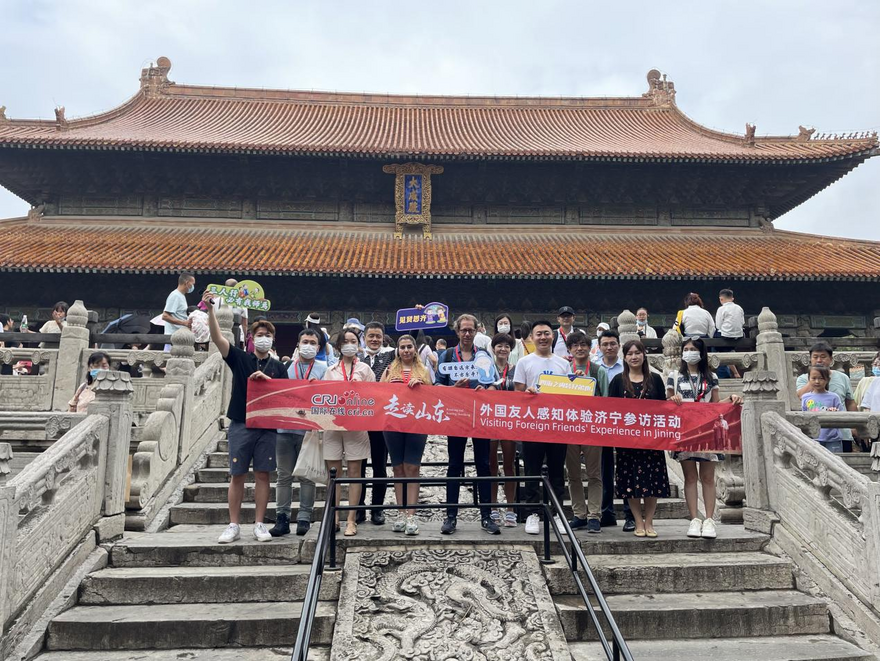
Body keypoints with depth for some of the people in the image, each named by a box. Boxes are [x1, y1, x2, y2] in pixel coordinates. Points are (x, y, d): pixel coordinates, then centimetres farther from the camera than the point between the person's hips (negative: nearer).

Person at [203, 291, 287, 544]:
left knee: (262, 475, 4)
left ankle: (259, 524, 13)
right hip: (241, 425, -1)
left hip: (267, 427, 1)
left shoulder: (278, 367, 8)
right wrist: (210, 310, -21)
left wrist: (267, 379, -15)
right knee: (237, 476, 3)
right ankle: (234, 525, 13)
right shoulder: (240, 358, 4)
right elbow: (217, 338, -9)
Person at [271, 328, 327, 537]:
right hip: (285, 428, 2)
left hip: (310, 429, -1)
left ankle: (304, 518, 11)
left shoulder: (323, 368, 9)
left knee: (307, 477, 4)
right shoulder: (286, 367, 13)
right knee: (284, 476, 5)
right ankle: (282, 518, 11)